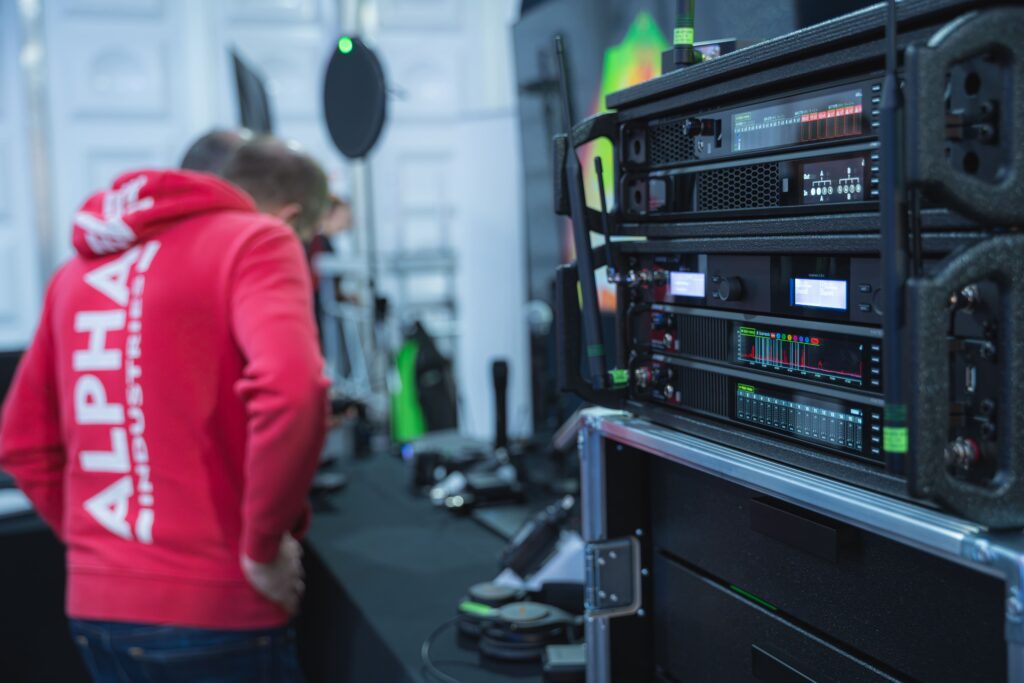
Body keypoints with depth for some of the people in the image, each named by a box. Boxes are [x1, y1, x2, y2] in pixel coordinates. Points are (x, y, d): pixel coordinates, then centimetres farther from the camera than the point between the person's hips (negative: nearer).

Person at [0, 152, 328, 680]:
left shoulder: (82, 267, 13)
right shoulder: (254, 240, -8)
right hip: (211, 607, -6)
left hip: (94, 605, 7)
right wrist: (264, 547, -15)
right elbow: (292, 391, -27)